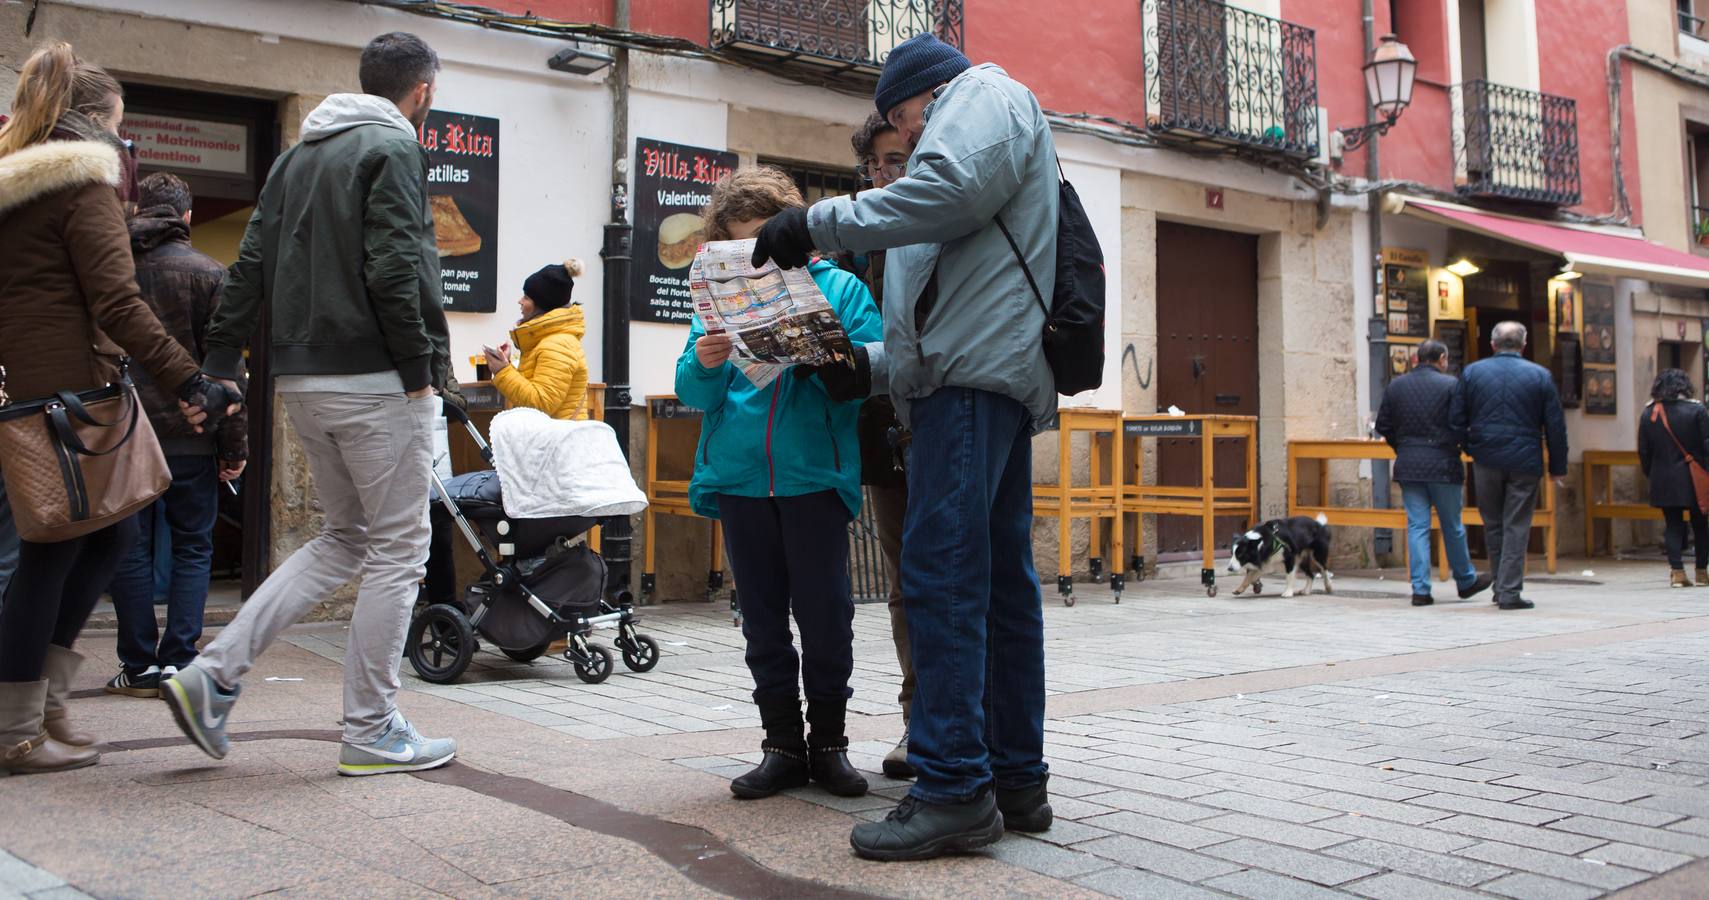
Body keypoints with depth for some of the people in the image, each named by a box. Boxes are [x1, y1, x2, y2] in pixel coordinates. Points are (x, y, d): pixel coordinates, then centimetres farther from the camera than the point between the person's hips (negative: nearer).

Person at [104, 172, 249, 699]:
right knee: (192, 548, 8)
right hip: (189, 435, -2)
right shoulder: (208, 274, -3)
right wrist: (234, 445, -2)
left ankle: (139, 666, 10)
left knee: (131, 549, 8)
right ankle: (178, 662, 3)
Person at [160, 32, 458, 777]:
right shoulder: (393, 149, -7)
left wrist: (217, 368, 13)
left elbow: (251, 268, 14)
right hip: (376, 382, -8)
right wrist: (420, 368, -13)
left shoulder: (298, 154, 18)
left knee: (344, 538, 18)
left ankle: (213, 674, 9)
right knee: (397, 549, 2)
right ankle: (371, 732, 7)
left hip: (302, 380, 8)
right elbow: (393, 269, -18)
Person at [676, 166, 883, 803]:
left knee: (825, 614, 2)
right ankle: (783, 745, 20)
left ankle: (829, 742, 17)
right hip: (739, 480, 3)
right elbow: (693, 393, 5)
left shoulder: (840, 288, 2)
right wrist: (704, 364, -16)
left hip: (815, 477, -3)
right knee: (763, 619, 9)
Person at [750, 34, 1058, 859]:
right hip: (1001, 378, 10)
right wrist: (875, 364, 19)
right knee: (1000, 580, 7)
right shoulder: (974, 124, 37)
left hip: (974, 375, -10)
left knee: (940, 570, -15)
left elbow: (951, 188, -15)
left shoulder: (984, 92, 10)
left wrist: (820, 222, -9)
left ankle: (953, 788, -16)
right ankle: (1017, 781, 11)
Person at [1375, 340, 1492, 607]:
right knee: (1452, 526, 10)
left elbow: (1382, 425, 8)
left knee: (1417, 526, 5)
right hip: (1443, 464, -3)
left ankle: (1420, 589, 1)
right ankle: (1465, 581, 26)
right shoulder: (1451, 384, -6)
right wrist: (1461, 447, 8)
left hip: (1408, 465, 3)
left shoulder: (1395, 386, 6)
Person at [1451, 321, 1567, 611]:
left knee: (1492, 525, 13)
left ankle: (1501, 587, 19)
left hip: (1486, 460, 1)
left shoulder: (1472, 372, 3)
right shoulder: (1540, 375, 1)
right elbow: (1555, 426, 2)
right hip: (1525, 462, -1)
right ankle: (1510, 592, -2)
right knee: (1516, 527, 2)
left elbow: (1456, 421, 3)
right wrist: (1558, 467, 9)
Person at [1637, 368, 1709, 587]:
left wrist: (1651, 475, 15)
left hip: (1663, 481, 2)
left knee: (1673, 526, 7)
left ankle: (1677, 572, -2)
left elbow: (1644, 451, 5)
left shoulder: (1648, 414, 1)